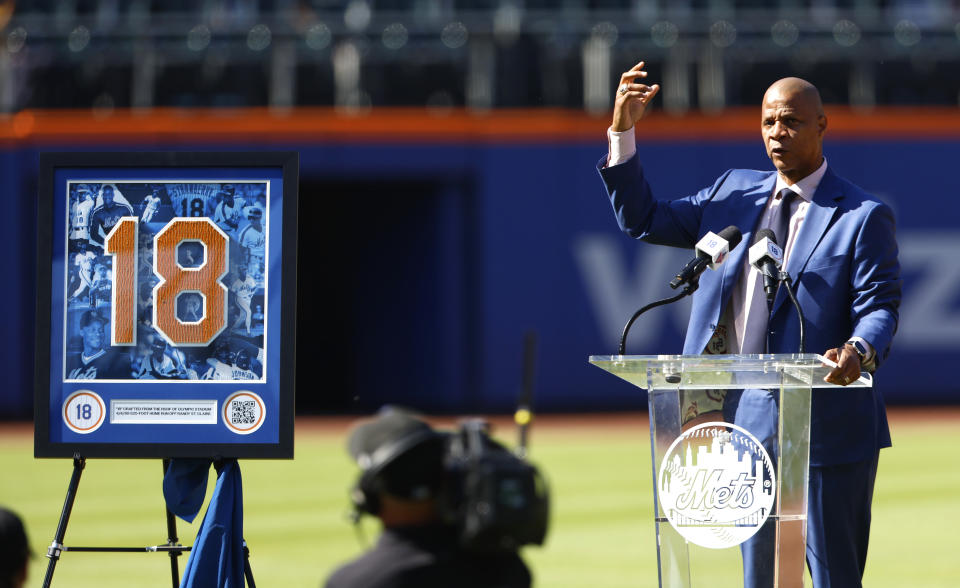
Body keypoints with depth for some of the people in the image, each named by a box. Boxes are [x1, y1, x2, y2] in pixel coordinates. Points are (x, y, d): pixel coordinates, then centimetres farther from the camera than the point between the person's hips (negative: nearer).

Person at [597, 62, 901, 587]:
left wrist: (860, 350, -33)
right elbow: (642, 220, 16)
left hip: (825, 426, -5)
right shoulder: (735, 193, 14)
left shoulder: (862, 217, -3)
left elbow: (879, 306, -10)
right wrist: (623, 131, 6)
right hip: (748, 419, 5)